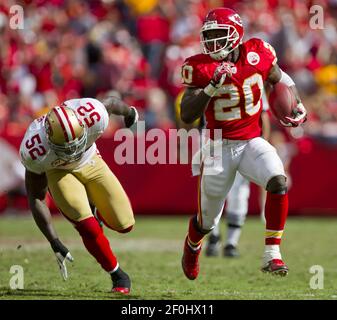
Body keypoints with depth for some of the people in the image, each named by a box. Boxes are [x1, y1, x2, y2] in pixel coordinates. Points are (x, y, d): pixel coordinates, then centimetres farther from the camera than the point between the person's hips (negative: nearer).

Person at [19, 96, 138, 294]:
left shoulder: (94, 116, -36)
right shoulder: (35, 152, -37)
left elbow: (111, 102, -9)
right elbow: (36, 198, -23)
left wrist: (129, 112, 15)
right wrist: (54, 242, -27)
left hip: (90, 162, 3)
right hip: (58, 172, -3)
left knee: (124, 224, 1)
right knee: (89, 228, -20)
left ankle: (95, 209, 35)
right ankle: (119, 277, 3)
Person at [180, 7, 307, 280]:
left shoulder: (258, 54, -9)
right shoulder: (201, 68, -14)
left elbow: (279, 79, 13)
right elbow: (187, 116, -20)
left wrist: (297, 107, -2)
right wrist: (212, 87, -32)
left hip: (252, 142, 1)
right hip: (220, 146, -1)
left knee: (278, 181, -29)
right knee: (207, 221, 10)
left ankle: (272, 256, -21)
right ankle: (191, 248, 48)